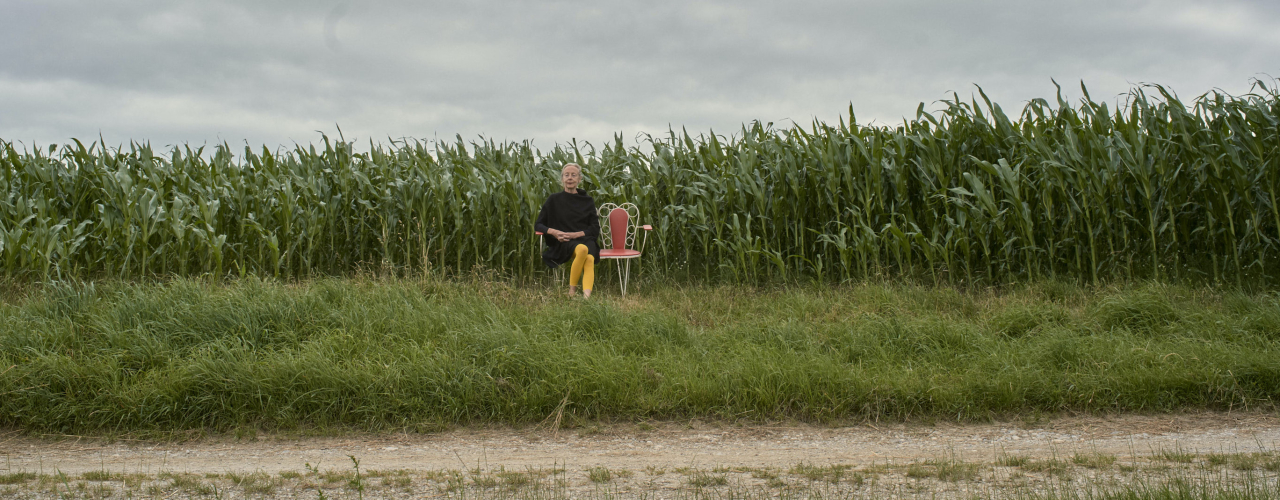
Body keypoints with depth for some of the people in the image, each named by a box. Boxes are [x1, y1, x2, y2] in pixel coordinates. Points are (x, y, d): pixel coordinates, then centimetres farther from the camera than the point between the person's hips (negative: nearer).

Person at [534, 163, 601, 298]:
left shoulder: (587, 200, 16)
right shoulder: (554, 199, 12)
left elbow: (595, 228, 12)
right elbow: (538, 225, 12)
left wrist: (577, 234, -7)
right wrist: (553, 232, -9)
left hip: (585, 239, 2)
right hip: (564, 243, -1)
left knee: (590, 258, -37)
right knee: (582, 249, -39)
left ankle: (587, 295, -54)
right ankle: (572, 289, -28)